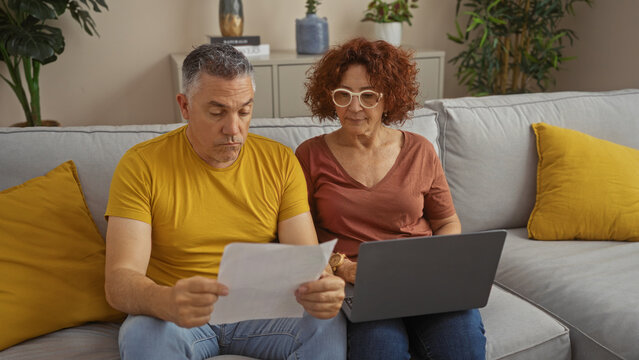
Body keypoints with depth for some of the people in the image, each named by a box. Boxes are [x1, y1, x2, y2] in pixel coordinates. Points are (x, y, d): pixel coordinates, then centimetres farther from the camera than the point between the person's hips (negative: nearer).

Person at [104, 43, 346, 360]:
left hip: (259, 310, 2)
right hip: (177, 317, -1)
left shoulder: (280, 161, 1)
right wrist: (166, 301, -41)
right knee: (143, 334, -34)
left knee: (329, 325, -26)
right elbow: (119, 280, -16)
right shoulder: (141, 165, -8)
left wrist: (322, 288, -30)